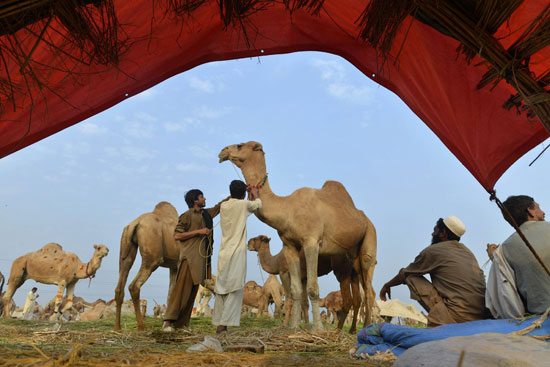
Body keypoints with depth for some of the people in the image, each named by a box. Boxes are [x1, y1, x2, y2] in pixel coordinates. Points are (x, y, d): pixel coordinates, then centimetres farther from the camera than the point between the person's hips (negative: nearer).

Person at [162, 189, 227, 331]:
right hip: (189, 257, -7)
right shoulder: (187, 216, -3)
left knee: (192, 291, 7)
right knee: (181, 289, -9)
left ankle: (181, 323, 13)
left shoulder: (206, 213, 19)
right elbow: (177, 235, -9)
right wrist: (198, 231, -13)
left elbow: (220, 206, 32)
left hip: (201, 259, 7)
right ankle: (168, 322, -2)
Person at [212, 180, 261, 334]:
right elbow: (258, 204, 14)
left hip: (224, 253, 6)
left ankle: (218, 323, 15)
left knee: (221, 289, 10)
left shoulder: (224, 205, 9)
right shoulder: (243, 204, -6)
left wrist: (249, 197, 38)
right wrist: (255, 194, 34)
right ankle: (223, 324, -4)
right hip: (237, 253, -6)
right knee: (235, 290, -2)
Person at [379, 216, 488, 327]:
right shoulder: (467, 251, 19)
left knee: (412, 278, 1)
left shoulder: (432, 251, 0)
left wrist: (387, 286, 30)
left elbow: (405, 274, 13)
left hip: (459, 316, -7)